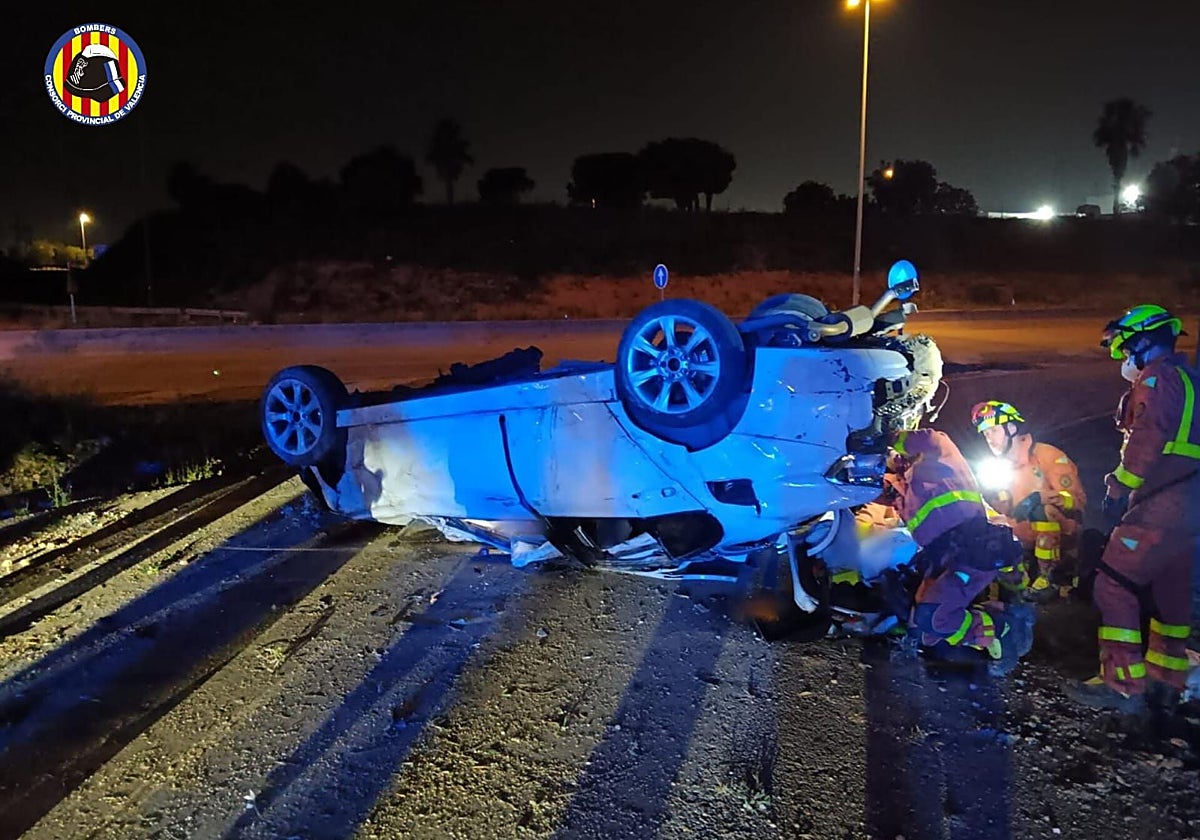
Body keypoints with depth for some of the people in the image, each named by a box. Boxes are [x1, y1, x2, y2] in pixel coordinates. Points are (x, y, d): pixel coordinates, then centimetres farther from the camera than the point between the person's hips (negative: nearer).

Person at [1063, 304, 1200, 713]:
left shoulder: (1156, 378, -8)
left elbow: (1148, 440, -20)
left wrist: (1119, 487, -14)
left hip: (1161, 506, -10)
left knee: (1115, 585, -7)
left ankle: (1123, 683, -5)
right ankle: (1165, 680, 26)